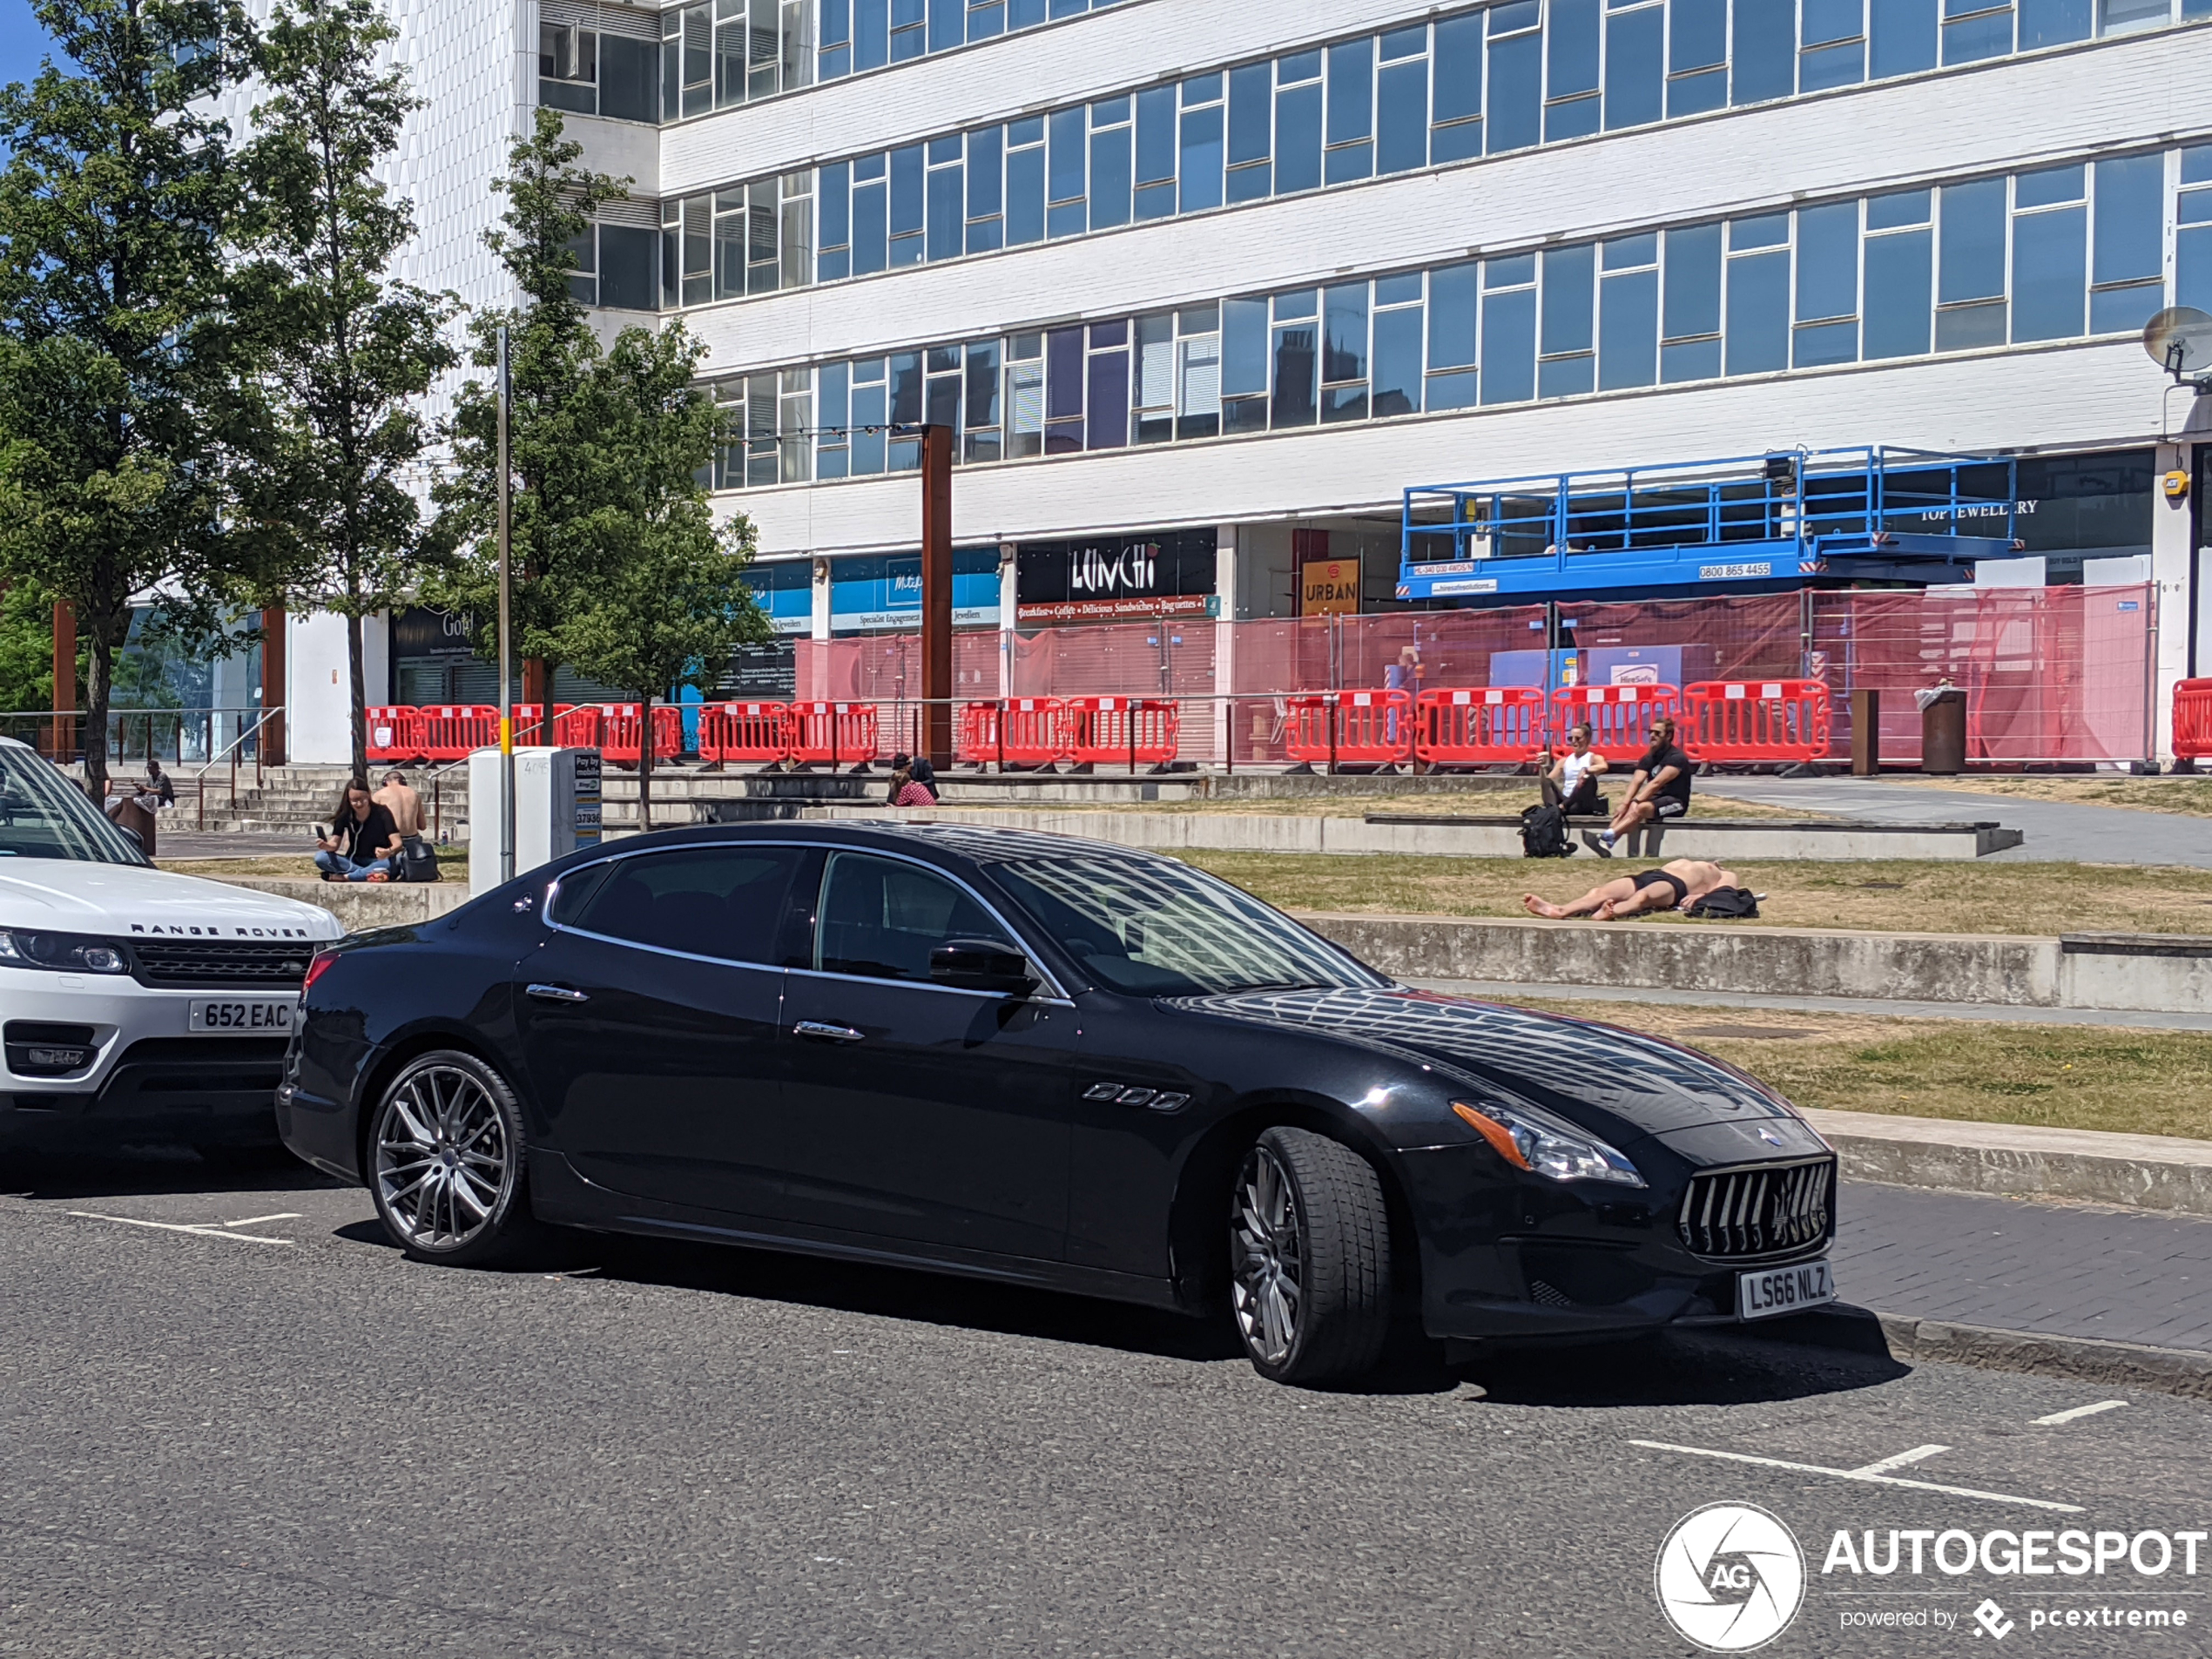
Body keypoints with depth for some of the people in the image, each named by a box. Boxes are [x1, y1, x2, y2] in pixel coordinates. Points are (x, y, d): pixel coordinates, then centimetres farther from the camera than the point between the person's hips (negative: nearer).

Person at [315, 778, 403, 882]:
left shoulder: (382, 812, -11)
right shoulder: (345, 815, -2)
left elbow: (397, 843, -19)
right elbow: (335, 843, -6)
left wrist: (389, 852, -43)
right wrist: (326, 846, -31)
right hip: (354, 862, 3)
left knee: (391, 864, -40)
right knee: (320, 857, -24)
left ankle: (344, 876, -30)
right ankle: (369, 874, -31)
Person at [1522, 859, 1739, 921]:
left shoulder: (1727, 877, 28)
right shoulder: (1685, 863, 45)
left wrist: (1700, 896, -16)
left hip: (1675, 885, -5)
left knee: (1642, 896, -40)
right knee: (1599, 893, -25)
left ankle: (1608, 914, -70)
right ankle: (1557, 911, -51)